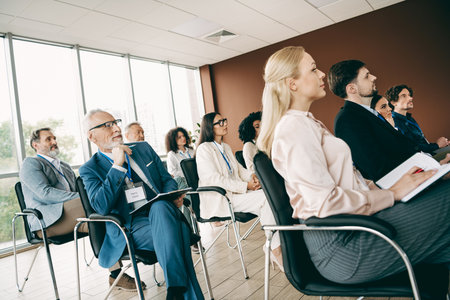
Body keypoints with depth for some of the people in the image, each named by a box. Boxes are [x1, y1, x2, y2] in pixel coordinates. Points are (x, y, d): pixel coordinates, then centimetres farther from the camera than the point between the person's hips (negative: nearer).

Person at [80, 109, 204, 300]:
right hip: (132, 226, -3)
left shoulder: (143, 148, 18)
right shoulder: (90, 169, 6)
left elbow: (167, 179, 18)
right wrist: (117, 165, -14)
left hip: (162, 212, 4)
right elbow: (101, 207, -10)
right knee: (179, 232, -34)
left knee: (160, 205, -36)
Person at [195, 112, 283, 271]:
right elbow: (214, 179, -18)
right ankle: (276, 250, -16)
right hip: (219, 199, -8)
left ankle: (276, 246, -18)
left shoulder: (226, 147, 20)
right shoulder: (204, 149, -9)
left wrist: (251, 176, -2)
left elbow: (238, 168, 22)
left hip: (235, 192, 8)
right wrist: (245, 186, -19)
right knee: (264, 199, -24)